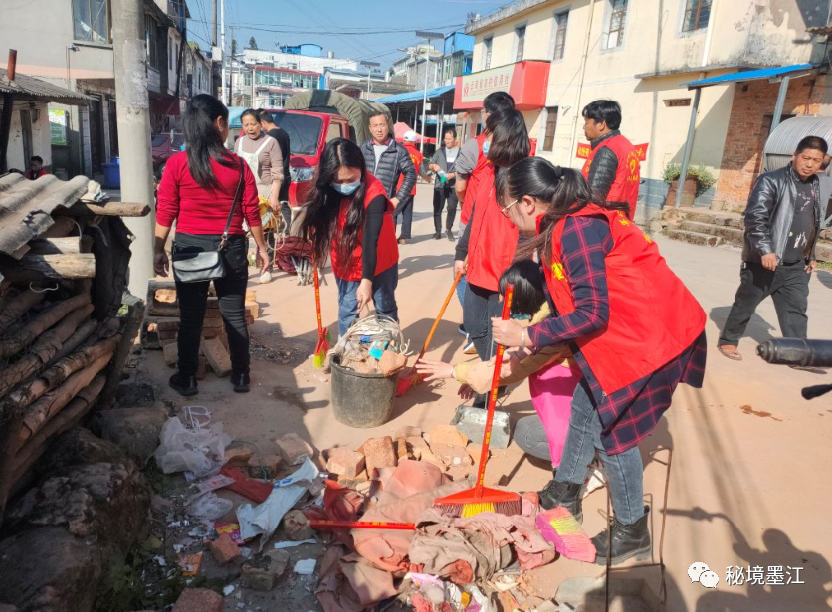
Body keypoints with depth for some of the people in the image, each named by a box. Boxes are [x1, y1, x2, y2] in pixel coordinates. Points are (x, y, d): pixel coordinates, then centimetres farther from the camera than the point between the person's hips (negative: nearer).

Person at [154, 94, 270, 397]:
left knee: (190, 317, 10)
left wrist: (158, 250, 6)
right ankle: (241, 376, 21)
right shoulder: (238, 165, -5)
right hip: (230, 248, 0)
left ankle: (186, 379, 21)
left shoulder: (176, 163, -6)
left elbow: (165, 213, -4)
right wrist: (262, 247, 9)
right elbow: (252, 212, -1)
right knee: (235, 315, 11)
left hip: (190, 247, 0)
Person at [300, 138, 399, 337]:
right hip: (346, 263, 4)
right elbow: (321, 225, 0)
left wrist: (367, 280, -38)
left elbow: (371, 239, -34)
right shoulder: (327, 190, -14)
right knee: (347, 312, 7)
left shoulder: (374, 193, -29)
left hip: (379, 263, -3)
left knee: (385, 308, 12)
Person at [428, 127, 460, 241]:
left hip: (454, 185, -2)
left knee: (452, 208, -4)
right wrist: (433, 166, -12)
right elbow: (430, 166, 11)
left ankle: (449, 229, 14)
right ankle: (438, 231, 14)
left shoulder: (461, 152, 3)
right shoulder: (440, 151, 11)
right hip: (439, 184, 2)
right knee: (437, 208, 2)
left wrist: (453, 174, -17)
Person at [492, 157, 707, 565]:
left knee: (613, 429, 2)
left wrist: (527, 336, -19)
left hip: (648, 335, -10)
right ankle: (564, 494, 37)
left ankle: (632, 533, 23)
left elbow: (592, 312, -25)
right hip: (622, 330, 10)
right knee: (585, 408, 18)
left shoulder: (577, 228, -23)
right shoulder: (567, 224, 7)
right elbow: (576, 301, 13)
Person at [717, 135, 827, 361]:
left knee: (796, 309, 7)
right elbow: (754, 217, -21)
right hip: (765, 261, -6)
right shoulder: (771, 181, -13)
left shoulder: (816, 186, 11)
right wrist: (765, 250, -29)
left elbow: (813, 225, 21)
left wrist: (811, 256, 19)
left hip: (796, 265, 6)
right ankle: (728, 340, 24)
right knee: (746, 304, 8)